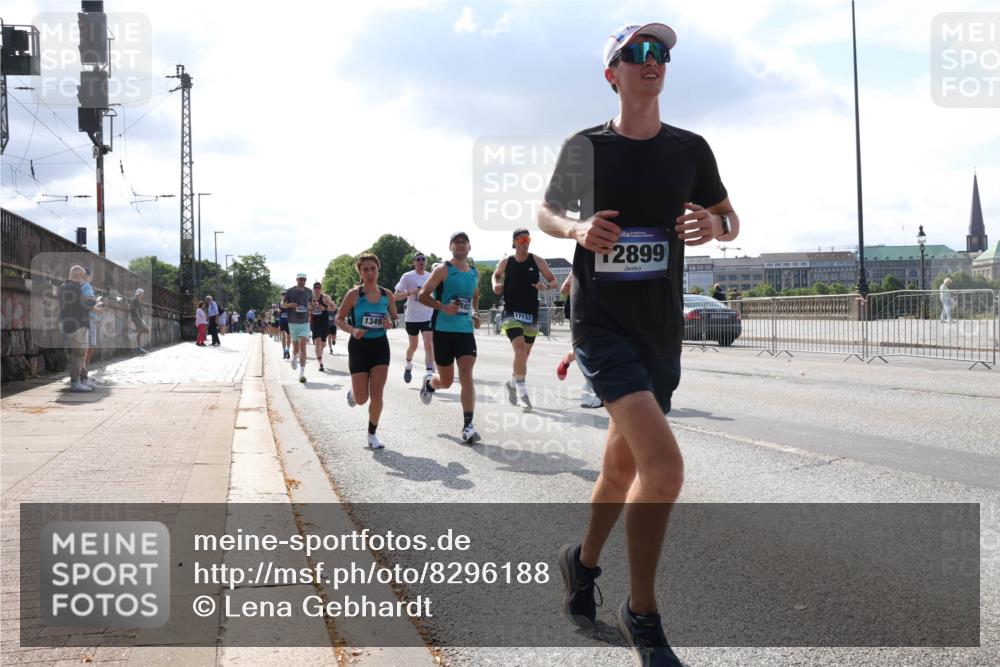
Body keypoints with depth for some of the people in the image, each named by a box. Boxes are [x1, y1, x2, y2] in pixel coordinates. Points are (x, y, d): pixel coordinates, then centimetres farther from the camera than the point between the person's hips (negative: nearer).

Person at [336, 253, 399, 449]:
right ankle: (352, 393, 38)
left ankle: (372, 433, 17)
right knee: (361, 399, 0)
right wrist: (352, 330, -21)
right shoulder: (354, 294, -10)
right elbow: (339, 319, -3)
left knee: (377, 395, -2)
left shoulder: (387, 294, -1)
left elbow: (395, 318, 12)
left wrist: (391, 324, -11)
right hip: (359, 346, -2)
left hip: (380, 345, 2)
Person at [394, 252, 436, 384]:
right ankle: (408, 365, 43)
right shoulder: (407, 277, -6)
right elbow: (395, 296, -10)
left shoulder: (431, 276, 4)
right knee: (413, 345, 14)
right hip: (412, 317, -1)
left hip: (428, 317, 1)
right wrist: (412, 292, -23)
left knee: (429, 344, -14)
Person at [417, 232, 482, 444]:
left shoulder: (475, 273, 11)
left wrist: (475, 313, 12)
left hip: (466, 331, 4)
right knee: (446, 381, 6)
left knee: (466, 376, -11)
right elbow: (422, 295, -7)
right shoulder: (443, 270, -6)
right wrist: (443, 307, -22)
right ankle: (430, 382, 44)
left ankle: (468, 426, -10)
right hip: (443, 331, -3)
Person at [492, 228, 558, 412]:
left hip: (531, 314, 2)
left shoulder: (538, 262, 0)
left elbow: (554, 282, 5)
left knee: (524, 354, 12)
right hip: (511, 313, -2)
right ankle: (523, 393, -17)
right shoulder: (505, 263, 1)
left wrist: (546, 286, -17)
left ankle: (512, 383, 39)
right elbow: (496, 275, 22)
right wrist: (496, 285, 0)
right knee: (520, 349, -22)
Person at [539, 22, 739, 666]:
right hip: (602, 324, -4)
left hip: (663, 329, 5)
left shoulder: (690, 149, 6)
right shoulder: (582, 148, 0)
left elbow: (731, 220, 15)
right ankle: (643, 615, 0)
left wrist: (714, 224, -10)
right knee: (665, 467, -21)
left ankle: (583, 563, 45)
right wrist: (577, 229, -9)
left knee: (623, 468, 16)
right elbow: (546, 213, 14)